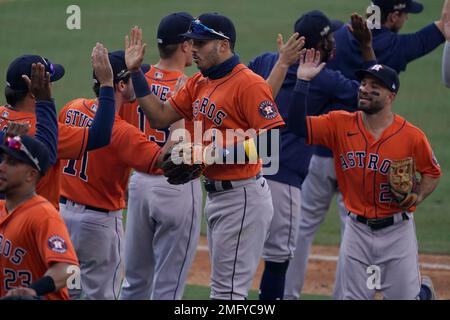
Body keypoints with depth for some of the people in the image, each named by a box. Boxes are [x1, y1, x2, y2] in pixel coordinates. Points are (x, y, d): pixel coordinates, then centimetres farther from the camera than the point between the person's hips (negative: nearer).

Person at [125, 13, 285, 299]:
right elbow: (160, 116, 13)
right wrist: (135, 72, 7)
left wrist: (224, 150, -25)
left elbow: (272, 141, -23)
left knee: (228, 290, -9)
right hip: (216, 196, 10)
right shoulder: (199, 83, 11)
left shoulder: (249, 83, -17)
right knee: (224, 286, 16)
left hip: (243, 197, -10)